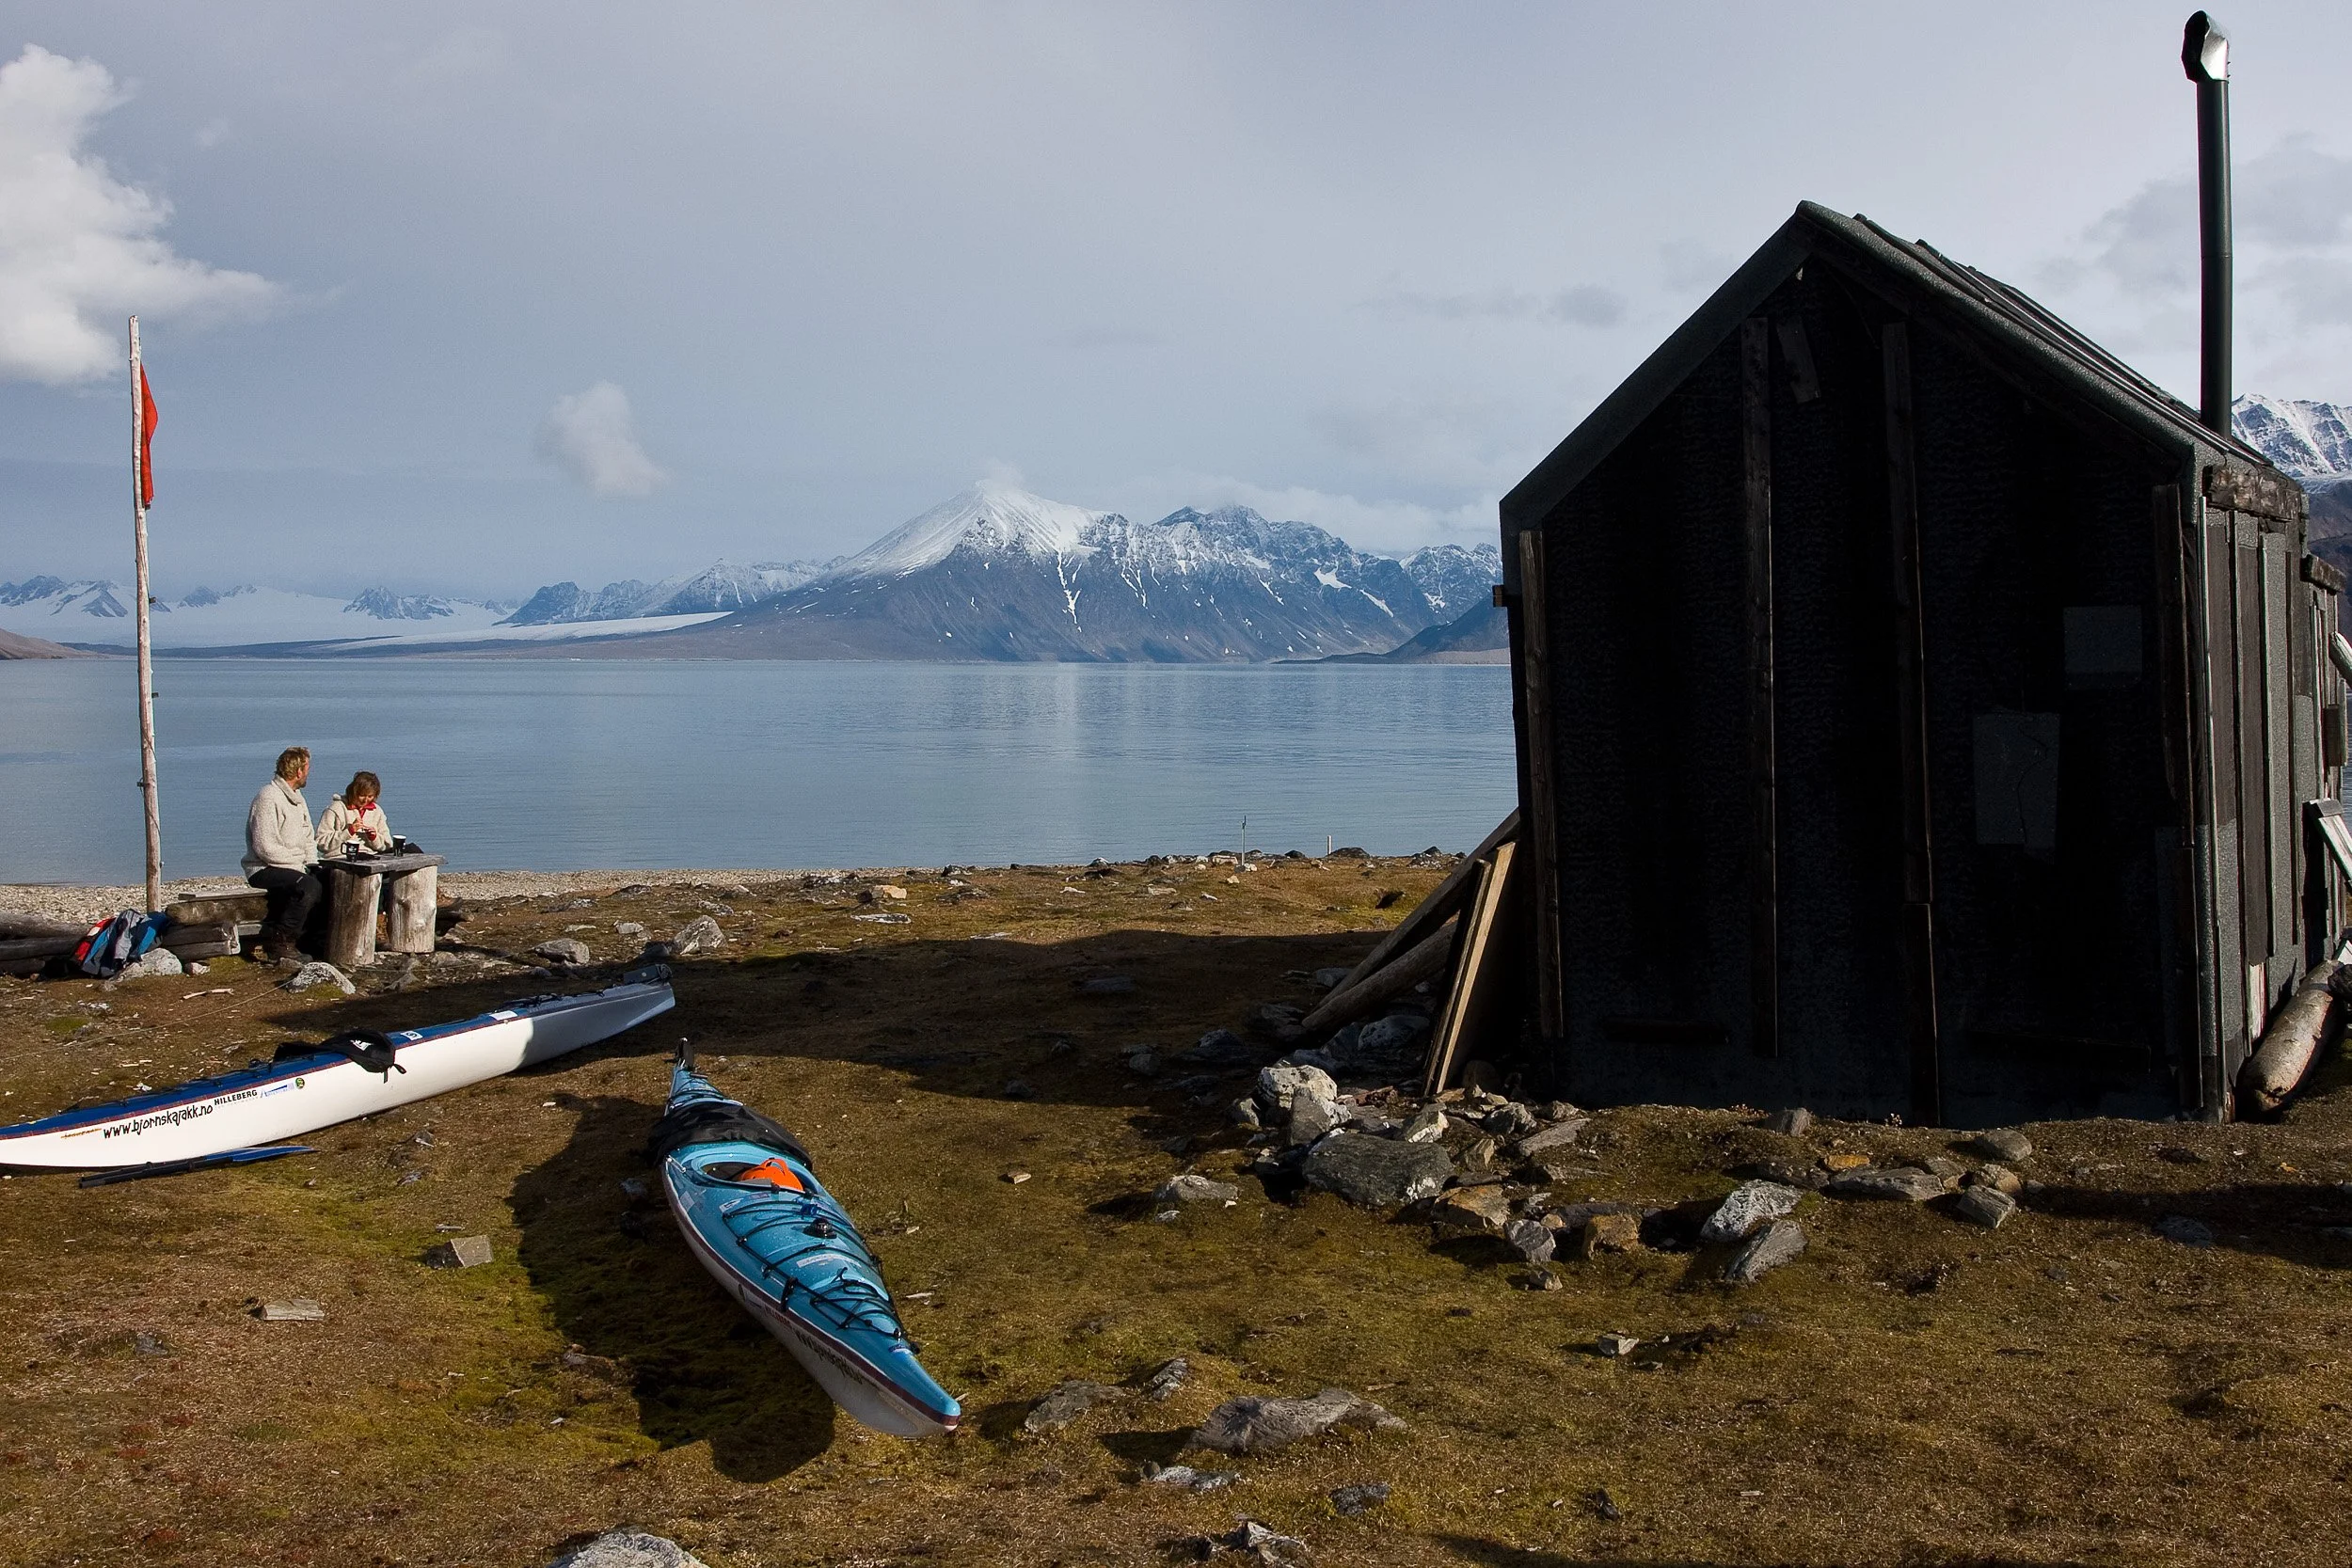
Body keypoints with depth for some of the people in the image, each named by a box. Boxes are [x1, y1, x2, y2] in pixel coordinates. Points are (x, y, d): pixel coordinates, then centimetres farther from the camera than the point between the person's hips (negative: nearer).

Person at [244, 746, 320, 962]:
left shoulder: (297, 798, 17)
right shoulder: (268, 798, -14)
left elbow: (308, 839, 22)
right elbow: (264, 848, -21)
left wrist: (312, 864, 4)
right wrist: (298, 861, -16)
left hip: (296, 866, 9)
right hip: (264, 869, -9)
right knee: (309, 887, -31)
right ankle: (280, 942, -18)